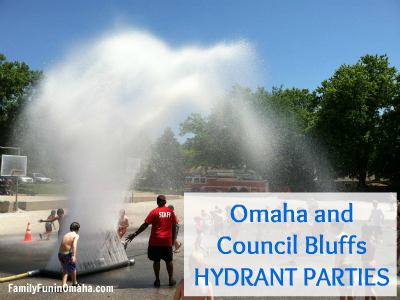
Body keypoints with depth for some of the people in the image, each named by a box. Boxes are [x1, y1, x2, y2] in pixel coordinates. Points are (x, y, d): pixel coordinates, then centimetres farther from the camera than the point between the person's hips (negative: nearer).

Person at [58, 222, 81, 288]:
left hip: (60, 253, 6)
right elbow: (74, 245, -19)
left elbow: (62, 245, 17)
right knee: (73, 269, 19)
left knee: (65, 270, 23)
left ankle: (64, 284, 8)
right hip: (67, 254, -6)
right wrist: (74, 256, -28)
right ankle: (74, 283, 36)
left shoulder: (65, 235, 16)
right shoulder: (76, 235, -3)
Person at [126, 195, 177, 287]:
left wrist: (134, 234, -5)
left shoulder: (154, 212, -5)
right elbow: (174, 227, 8)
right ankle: (171, 280, 14)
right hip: (167, 241, 2)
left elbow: (145, 225, -9)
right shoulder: (170, 212, 4)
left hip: (155, 241, -2)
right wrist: (173, 239, 19)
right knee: (169, 260, 11)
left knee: (156, 260, 8)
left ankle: (157, 280, 12)